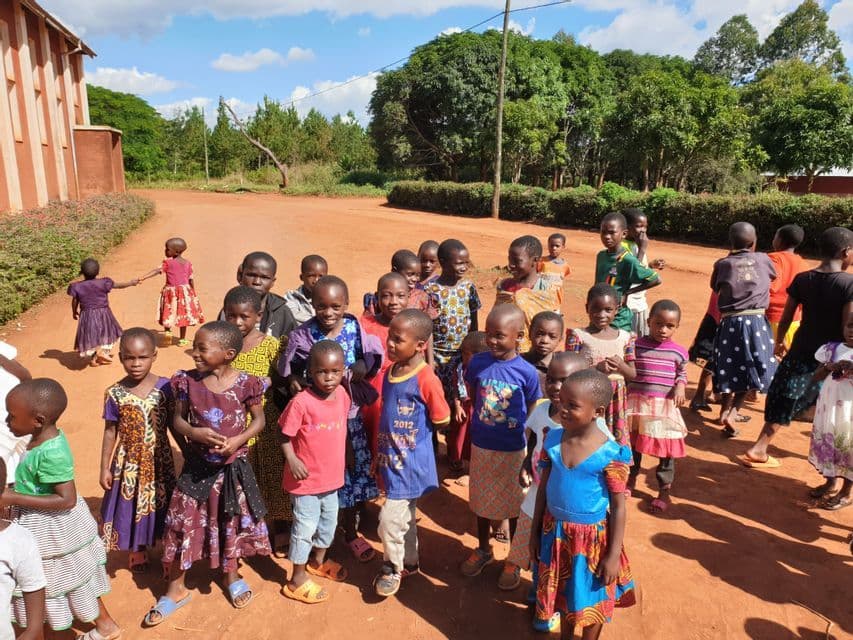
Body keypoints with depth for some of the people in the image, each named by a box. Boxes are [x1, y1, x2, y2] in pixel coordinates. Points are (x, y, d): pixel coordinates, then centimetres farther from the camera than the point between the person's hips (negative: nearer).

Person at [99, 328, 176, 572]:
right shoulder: (115, 393, -12)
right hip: (129, 463, 0)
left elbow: (174, 425, -1)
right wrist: (105, 468, 0)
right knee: (132, 507, 14)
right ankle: (137, 552, 39)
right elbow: (110, 433, -3)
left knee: (160, 505, 15)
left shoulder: (165, 387, -11)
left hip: (159, 460, 0)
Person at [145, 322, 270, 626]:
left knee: (233, 522, 16)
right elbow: (178, 420, 0)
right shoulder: (187, 381, -10)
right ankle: (176, 588, 30)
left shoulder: (245, 383, -15)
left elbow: (259, 420, -4)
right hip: (197, 466, 1)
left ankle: (232, 575, 42)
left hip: (233, 466, -1)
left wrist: (238, 440, -20)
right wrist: (196, 433, -21)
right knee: (182, 524, 8)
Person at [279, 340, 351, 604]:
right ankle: (297, 581, 27)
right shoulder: (301, 402, -24)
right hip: (306, 479, -6)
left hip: (332, 476, 7)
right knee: (305, 528, 7)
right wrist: (292, 459, -28)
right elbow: (285, 435, -15)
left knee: (329, 521, 24)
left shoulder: (343, 395, -5)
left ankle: (318, 561, 49)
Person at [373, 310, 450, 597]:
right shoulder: (390, 371, 2)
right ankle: (409, 563, 42)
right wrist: (380, 453, 14)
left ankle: (393, 567, 25)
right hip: (392, 458, 7)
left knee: (390, 518, -2)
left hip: (411, 462, -7)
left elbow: (442, 419, -12)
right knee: (405, 516, 22)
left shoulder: (425, 379, -21)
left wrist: (414, 430, -1)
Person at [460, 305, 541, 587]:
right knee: (482, 501, 20)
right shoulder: (477, 363, -11)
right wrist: (480, 424, 0)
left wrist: (531, 455, -2)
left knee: (514, 504, 16)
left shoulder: (526, 372, -16)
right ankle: (483, 549, 43)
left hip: (513, 450, -2)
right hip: (481, 446, 2)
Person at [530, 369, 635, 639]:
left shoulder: (610, 454, -22)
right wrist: (535, 531, 7)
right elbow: (543, 487, 2)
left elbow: (618, 507, -13)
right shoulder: (553, 439, -9)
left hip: (591, 537, -4)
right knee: (563, 592, 24)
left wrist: (613, 555, -11)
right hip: (556, 531, 4)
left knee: (590, 598, 18)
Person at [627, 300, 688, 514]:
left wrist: (680, 387, -8)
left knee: (666, 449, 6)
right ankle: (631, 478, 39)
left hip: (665, 407, 0)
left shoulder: (679, 352, -2)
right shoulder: (636, 345, -4)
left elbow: (682, 375, 12)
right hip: (637, 403, 1)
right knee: (632, 444, 17)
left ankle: (664, 491, 22)